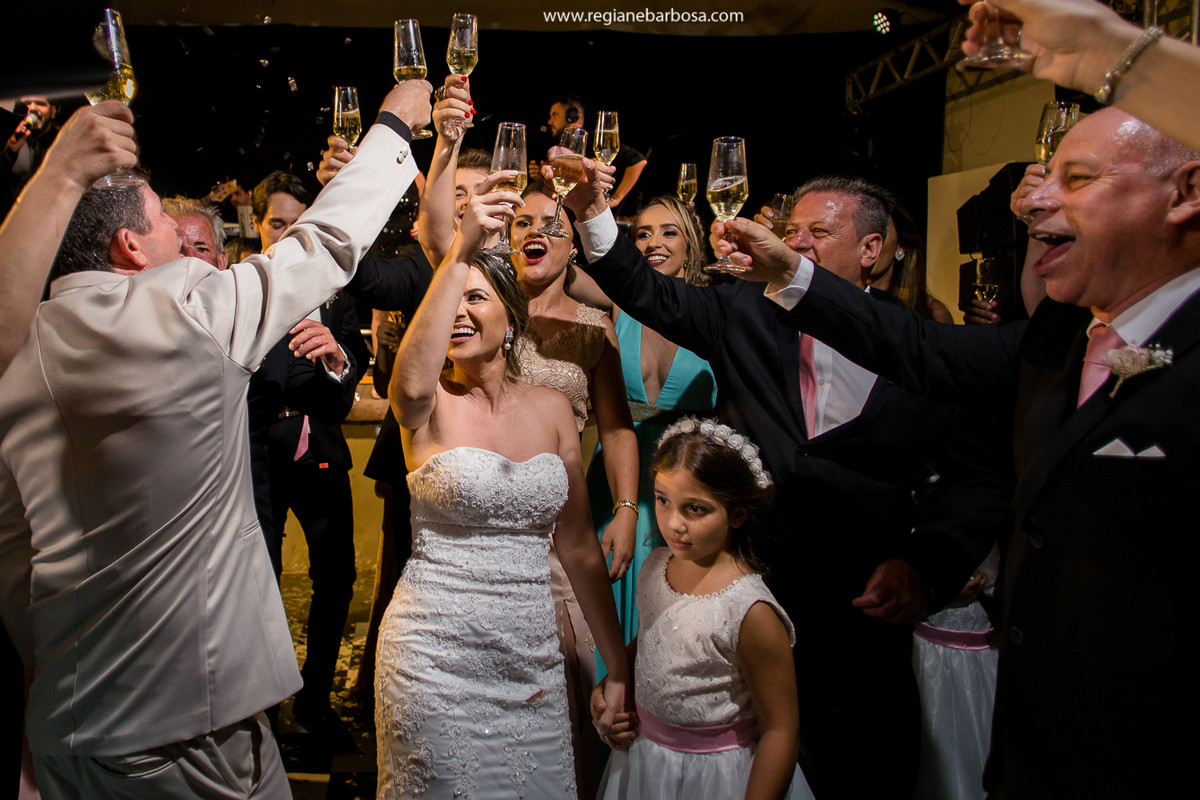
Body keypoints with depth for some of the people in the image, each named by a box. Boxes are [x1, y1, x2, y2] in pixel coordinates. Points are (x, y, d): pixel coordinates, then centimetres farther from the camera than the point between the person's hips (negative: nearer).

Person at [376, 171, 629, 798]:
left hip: (531, 658, 3)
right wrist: (460, 248, -38)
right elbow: (413, 381, -34)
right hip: (436, 656, -3)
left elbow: (579, 547, 7)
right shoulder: (427, 404, -6)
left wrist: (619, 668, 7)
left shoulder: (551, 408, 3)